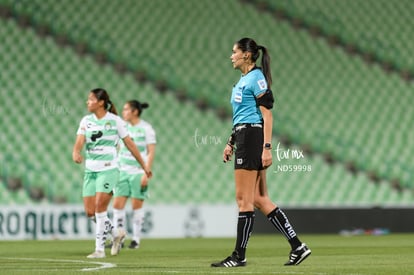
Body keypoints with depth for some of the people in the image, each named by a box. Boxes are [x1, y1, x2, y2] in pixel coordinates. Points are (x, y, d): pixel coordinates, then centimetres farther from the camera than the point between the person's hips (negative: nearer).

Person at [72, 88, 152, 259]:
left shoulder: (115, 121, -4)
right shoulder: (86, 121, 7)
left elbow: (130, 145, 3)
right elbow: (79, 142, -4)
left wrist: (144, 167, 8)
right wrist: (76, 153, -28)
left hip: (108, 169, -5)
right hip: (90, 170, 5)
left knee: (100, 207, -16)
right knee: (90, 212, 1)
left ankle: (100, 249, -7)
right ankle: (116, 234, 24)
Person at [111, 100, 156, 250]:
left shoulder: (146, 128, -5)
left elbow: (151, 152, -7)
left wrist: (146, 173, -14)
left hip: (138, 172, -5)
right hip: (123, 171, 5)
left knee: (137, 205, 0)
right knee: (117, 204, -3)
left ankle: (136, 239, 9)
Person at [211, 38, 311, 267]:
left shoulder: (256, 78, -9)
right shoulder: (243, 80, 20)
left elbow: (267, 115, -14)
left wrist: (267, 148, -20)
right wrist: (230, 143, 23)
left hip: (252, 138, -10)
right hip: (243, 138, 10)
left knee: (244, 198, -6)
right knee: (259, 199, 6)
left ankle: (239, 256, -2)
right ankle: (297, 247, 6)